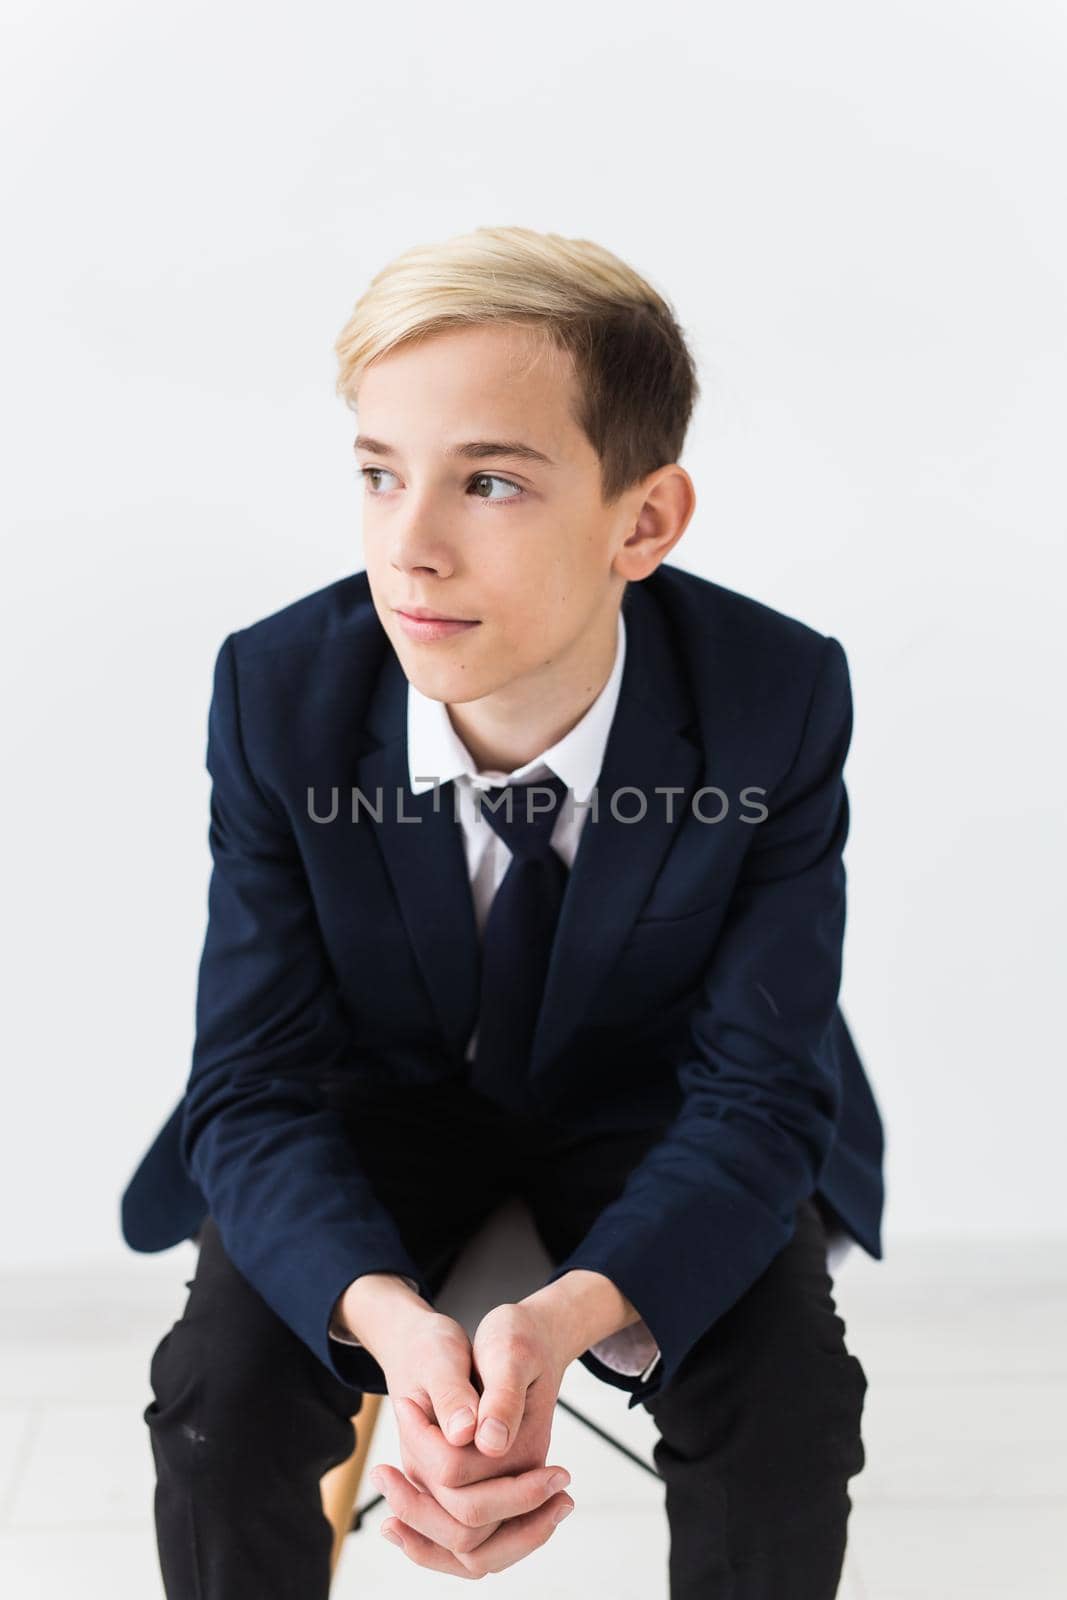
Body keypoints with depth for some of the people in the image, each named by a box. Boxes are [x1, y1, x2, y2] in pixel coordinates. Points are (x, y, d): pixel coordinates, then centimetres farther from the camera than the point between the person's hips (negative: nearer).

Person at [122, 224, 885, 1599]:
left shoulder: (778, 703, -25)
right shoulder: (278, 695, -22)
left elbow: (757, 1090, -22)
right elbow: (253, 1083, -20)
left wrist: (568, 1315, -42)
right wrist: (390, 1319, -42)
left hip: (649, 1116, 0)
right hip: (379, 1112, 1)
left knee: (785, 1415, -24)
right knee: (221, 1396, -23)